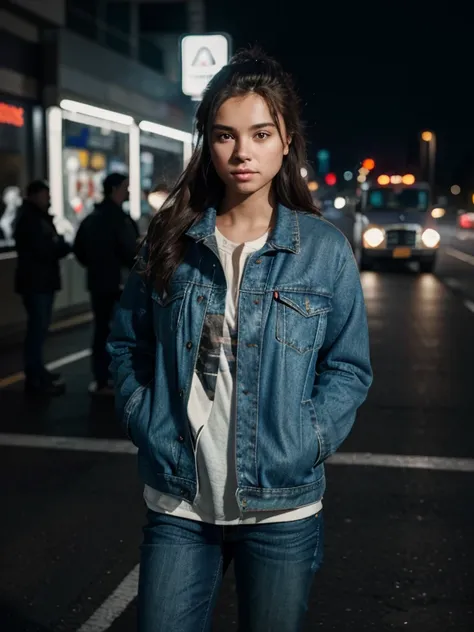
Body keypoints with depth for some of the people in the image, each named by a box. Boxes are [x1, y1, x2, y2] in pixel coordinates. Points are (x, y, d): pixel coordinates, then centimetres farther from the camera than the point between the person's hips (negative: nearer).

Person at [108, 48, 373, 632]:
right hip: (178, 503, 1)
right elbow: (127, 345, 8)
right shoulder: (171, 240, 1)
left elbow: (348, 368, 1)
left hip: (283, 509, 0)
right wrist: (149, 430, -5)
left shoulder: (324, 248, -3)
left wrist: (300, 448, -11)